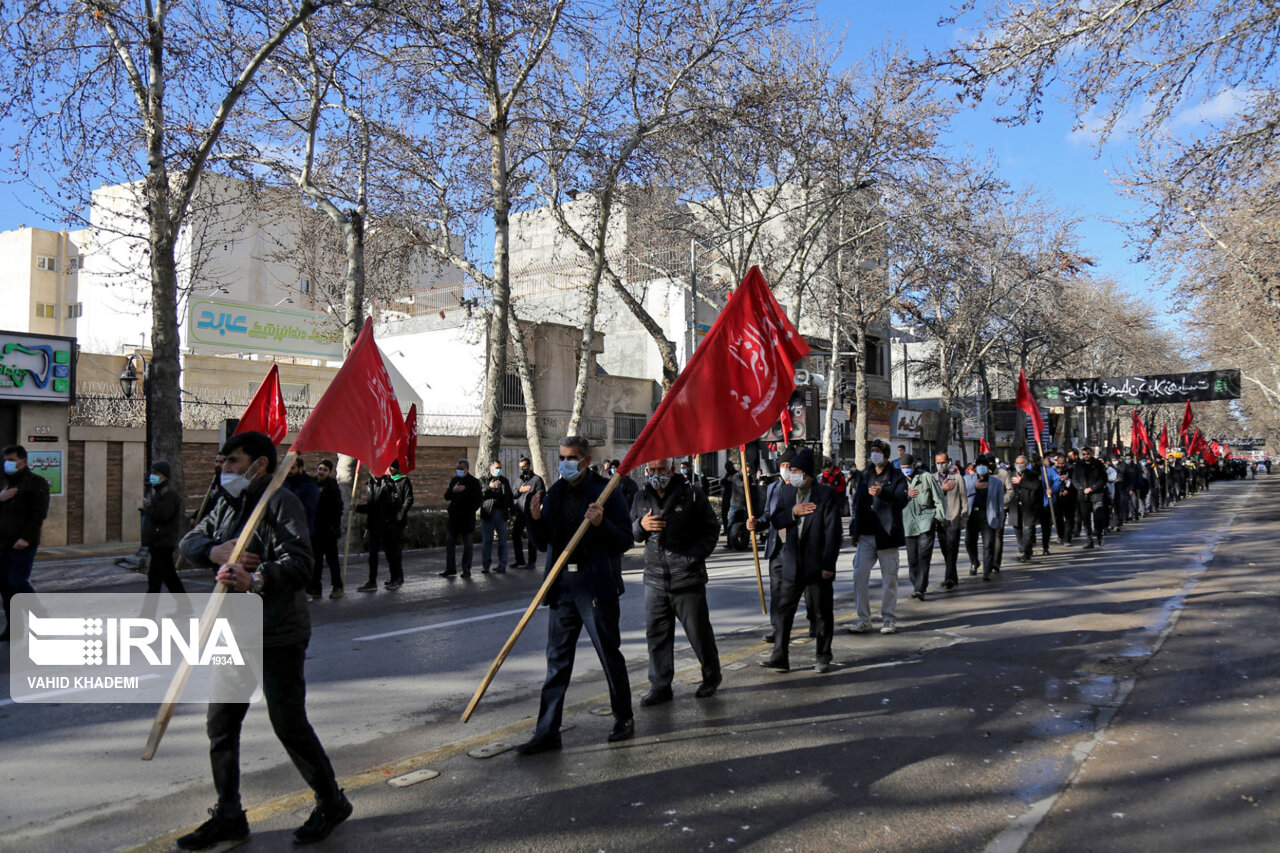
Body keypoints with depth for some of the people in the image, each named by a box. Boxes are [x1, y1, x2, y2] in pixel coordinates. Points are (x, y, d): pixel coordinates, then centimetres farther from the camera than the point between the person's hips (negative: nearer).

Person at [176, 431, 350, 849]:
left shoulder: (282, 503, -15)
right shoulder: (228, 504, 12)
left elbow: (299, 565, -26)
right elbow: (189, 543, 7)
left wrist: (255, 581, -43)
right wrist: (216, 550, -15)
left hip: (278, 637, -8)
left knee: (289, 725, 0)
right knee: (220, 725, 12)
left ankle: (331, 803, 20)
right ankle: (228, 815, 28)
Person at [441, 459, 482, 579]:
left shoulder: (474, 481, -1)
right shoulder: (454, 480, 12)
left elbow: (480, 499, -2)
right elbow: (446, 497, 8)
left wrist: (470, 511, -10)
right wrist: (453, 490, -12)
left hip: (467, 518, -4)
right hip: (454, 517, 4)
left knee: (467, 546, 1)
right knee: (449, 543, 5)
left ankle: (466, 570, 7)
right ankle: (450, 568, 13)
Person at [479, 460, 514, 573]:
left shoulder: (505, 481, 18)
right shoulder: (484, 480, 7)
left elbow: (510, 497, 20)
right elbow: (479, 494, -7)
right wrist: (489, 487, -19)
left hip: (501, 513, 3)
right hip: (487, 513, -3)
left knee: (502, 540, 3)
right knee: (486, 540, -1)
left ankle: (502, 565, 8)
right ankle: (485, 565, 6)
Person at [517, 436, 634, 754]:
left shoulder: (605, 492, -6)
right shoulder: (554, 493, 10)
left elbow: (625, 540, -8)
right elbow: (544, 543, 14)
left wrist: (601, 524, -25)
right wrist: (536, 519, -4)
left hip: (596, 585, -5)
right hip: (562, 585, 5)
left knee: (609, 654, 7)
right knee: (557, 659, 7)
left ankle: (624, 719, 25)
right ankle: (547, 731, 13)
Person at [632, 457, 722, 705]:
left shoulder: (691, 496, -4)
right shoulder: (641, 499, 9)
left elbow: (712, 528, 2)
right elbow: (631, 534, 16)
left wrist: (694, 555, -11)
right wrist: (640, 525, -9)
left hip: (688, 579, -4)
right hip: (655, 579, 4)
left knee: (699, 632, 5)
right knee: (656, 634, 6)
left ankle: (711, 676, 27)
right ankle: (660, 687, 16)